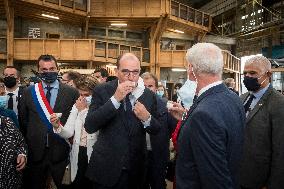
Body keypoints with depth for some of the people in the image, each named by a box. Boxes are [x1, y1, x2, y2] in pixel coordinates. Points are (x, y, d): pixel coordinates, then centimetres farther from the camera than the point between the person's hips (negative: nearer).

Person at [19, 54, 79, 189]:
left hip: (61, 151, -1)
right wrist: (26, 143, 4)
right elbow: (23, 120, 8)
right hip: (35, 151, 2)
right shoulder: (28, 92, 3)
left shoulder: (71, 92, -4)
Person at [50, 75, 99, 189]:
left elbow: (94, 131, -21)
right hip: (78, 154, 4)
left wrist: (83, 111, -15)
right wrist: (57, 126, -20)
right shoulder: (77, 107, 5)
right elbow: (68, 133, 0)